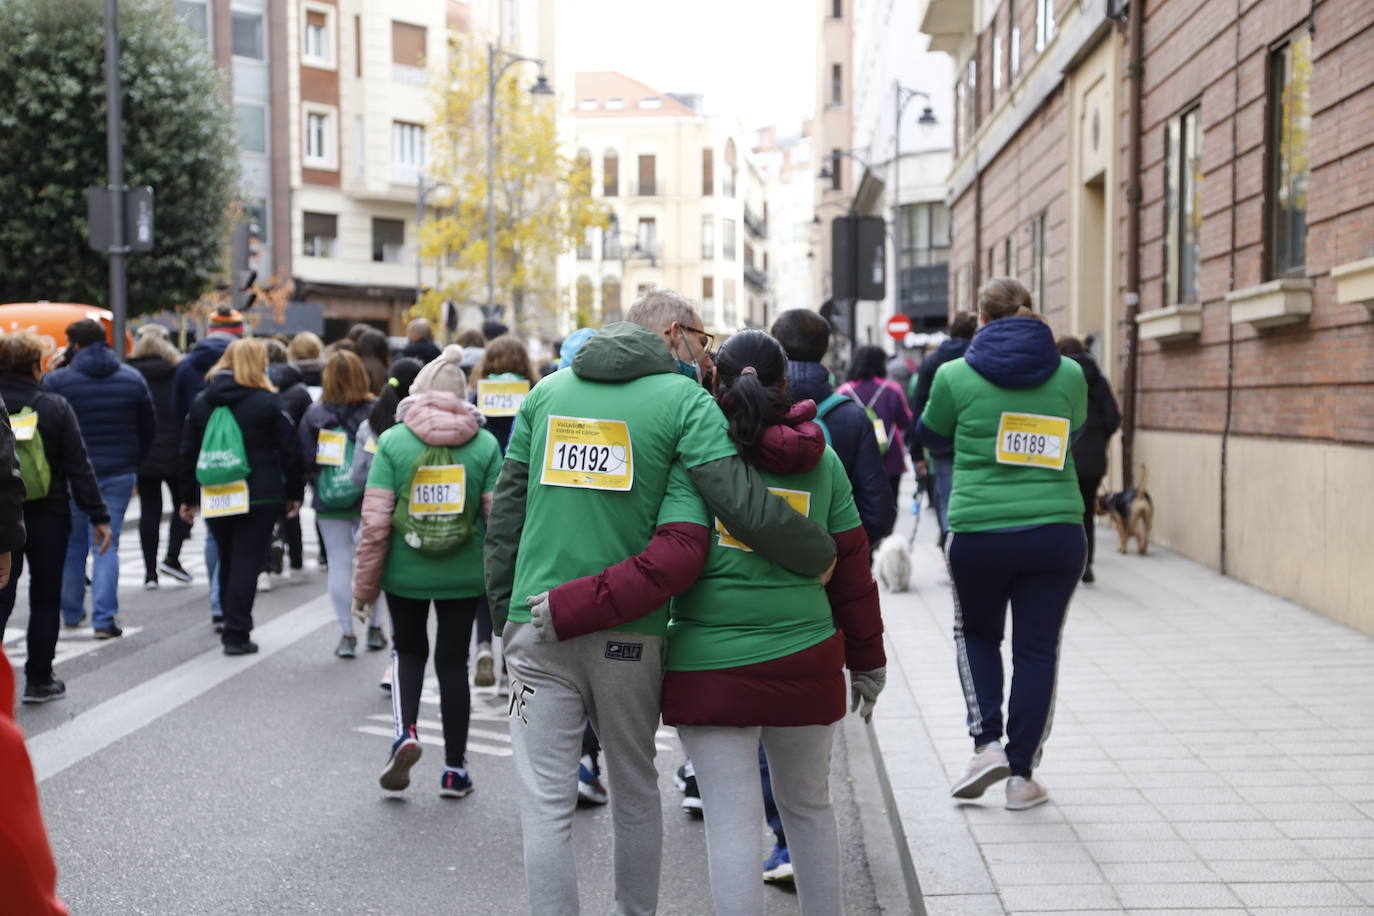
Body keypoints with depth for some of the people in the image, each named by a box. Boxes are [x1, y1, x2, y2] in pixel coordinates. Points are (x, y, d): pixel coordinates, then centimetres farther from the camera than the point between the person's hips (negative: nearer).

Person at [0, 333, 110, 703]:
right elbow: (79, 467, -7)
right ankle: (39, 680, 15)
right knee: (45, 599, 10)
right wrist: (98, 516, -3)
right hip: (47, 516, -1)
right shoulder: (55, 407, -7)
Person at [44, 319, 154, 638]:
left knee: (73, 545, 15)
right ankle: (104, 619, -5)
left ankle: (72, 612, 27)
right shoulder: (133, 379, 2)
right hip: (118, 474, 1)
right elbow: (149, 428, 9)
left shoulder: (56, 381, -8)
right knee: (107, 546, 3)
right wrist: (133, 464, 18)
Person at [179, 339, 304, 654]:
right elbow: (289, 449, -4)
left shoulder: (201, 401, 8)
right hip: (260, 495, -4)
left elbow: (189, 452, 10)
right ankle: (236, 633, -4)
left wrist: (188, 497, 15)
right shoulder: (268, 401, -5)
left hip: (215, 496, 4)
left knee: (227, 559, 18)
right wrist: (294, 493, 4)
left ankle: (230, 620, 29)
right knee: (247, 562, -2)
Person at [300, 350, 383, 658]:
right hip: (369, 500, -1)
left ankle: (346, 634, 8)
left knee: (339, 564, 6)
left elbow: (305, 461, -3)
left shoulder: (314, 415, -4)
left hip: (329, 503, 1)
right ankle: (375, 628, 20)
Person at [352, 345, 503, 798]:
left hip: (405, 573, -1)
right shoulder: (485, 444, -4)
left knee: (408, 650, 22)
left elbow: (375, 521, -9)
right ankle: (455, 769, 19)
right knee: (453, 662, 13)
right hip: (464, 575, 1)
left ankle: (405, 730, -3)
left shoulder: (393, 441, -6)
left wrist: (364, 584, -1)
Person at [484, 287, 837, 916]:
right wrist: (821, 557, 1)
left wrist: (503, 612, 17)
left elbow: (506, 507, 11)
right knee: (636, 792, 17)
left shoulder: (546, 392, 10)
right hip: (629, 629, -1)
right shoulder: (684, 399, -3)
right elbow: (744, 504, -14)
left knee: (546, 804, 4)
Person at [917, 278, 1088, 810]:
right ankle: (1022, 776, 14)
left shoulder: (956, 376, -2)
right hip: (1056, 531, 1)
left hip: (978, 532, -1)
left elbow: (932, 436, 13)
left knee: (976, 632, 22)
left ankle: (987, 743, 9)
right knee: (1037, 649, 10)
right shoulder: (1069, 373, 4)